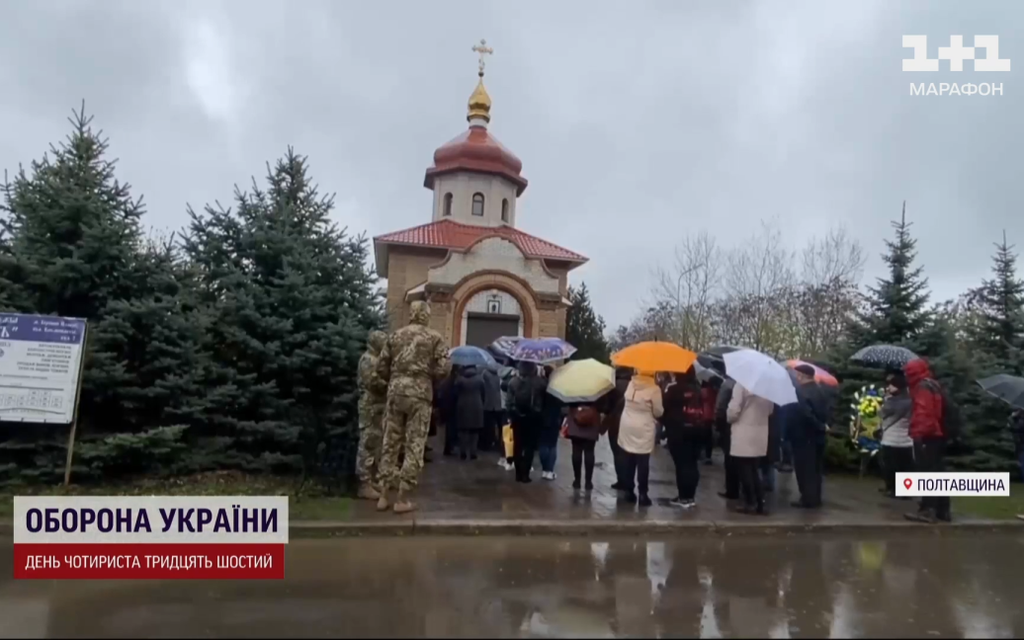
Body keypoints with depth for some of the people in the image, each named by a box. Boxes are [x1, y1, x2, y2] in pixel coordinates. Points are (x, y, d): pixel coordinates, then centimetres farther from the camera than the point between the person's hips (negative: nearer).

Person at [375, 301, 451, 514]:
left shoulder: (395, 336, 10)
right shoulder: (434, 337, 1)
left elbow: (381, 368, 7)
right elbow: (443, 369, -6)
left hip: (395, 392, 4)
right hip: (420, 394, -4)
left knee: (390, 444, 11)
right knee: (414, 446, 3)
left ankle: (384, 496, 15)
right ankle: (402, 499, 5)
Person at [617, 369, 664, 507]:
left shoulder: (631, 383, 2)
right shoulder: (654, 389, -11)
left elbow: (627, 402, 8)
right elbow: (658, 412, -4)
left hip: (627, 426, 4)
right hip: (643, 429, -4)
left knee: (628, 462, 11)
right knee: (643, 463, 2)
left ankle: (628, 491, 17)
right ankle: (642, 494, 4)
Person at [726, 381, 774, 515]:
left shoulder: (741, 384, -16)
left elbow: (733, 410, -18)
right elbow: (770, 410, 10)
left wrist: (729, 419, 2)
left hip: (743, 432, -6)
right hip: (760, 432, 6)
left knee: (744, 470, 4)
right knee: (754, 470, 15)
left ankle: (750, 503, 7)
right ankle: (760, 504, 15)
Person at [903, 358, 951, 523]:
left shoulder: (922, 387, -12)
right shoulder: (934, 385, 20)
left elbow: (923, 412, -23)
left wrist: (918, 432, -26)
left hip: (926, 435, -10)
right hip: (937, 434, 10)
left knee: (926, 473, -11)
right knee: (937, 472, 13)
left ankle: (928, 510, -13)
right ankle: (943, 510, 18)